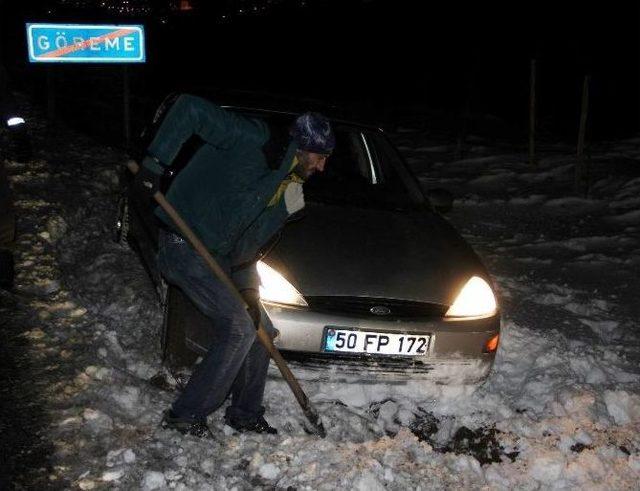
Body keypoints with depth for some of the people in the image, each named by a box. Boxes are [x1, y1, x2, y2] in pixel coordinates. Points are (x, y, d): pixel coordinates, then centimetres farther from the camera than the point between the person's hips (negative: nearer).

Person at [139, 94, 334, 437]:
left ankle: (246, 414, 25)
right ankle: (184, 415, 0)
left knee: (260, 331, 10)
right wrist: (155, 162, -26)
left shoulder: (285, 182, 11)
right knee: (239, 330, -12)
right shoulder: (252, 139, -16)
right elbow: (190, 108, -23)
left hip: (218, 257, 10)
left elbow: (249, 242, 8)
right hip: (185, 245, -10)